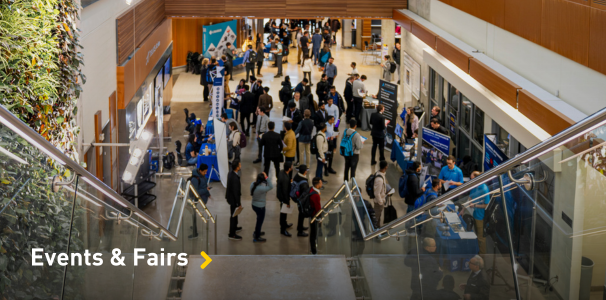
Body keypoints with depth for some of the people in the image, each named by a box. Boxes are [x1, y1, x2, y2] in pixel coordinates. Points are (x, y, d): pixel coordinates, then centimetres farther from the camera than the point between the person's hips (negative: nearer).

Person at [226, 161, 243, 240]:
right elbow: (236, 192, -28)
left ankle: (234, 227, 48)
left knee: (234, 214, 28)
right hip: (233, 199, -9)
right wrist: (239, 203, -18)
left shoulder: (231, 173, -4)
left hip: (230, 197, 9)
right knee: (233, 216, 5)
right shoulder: (235, 178, -34)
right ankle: (232, 234, 18)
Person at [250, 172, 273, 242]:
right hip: (260, 207, -8)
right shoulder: (261, 188, -35)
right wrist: (267, 178, -30)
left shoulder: (253, 184, -9)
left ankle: (257, 232, 49)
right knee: (260, 221, 11)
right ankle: (256, 238, 26)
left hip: (254, 205, 8)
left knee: (259, 219, 30)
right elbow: (270, 187, -30)